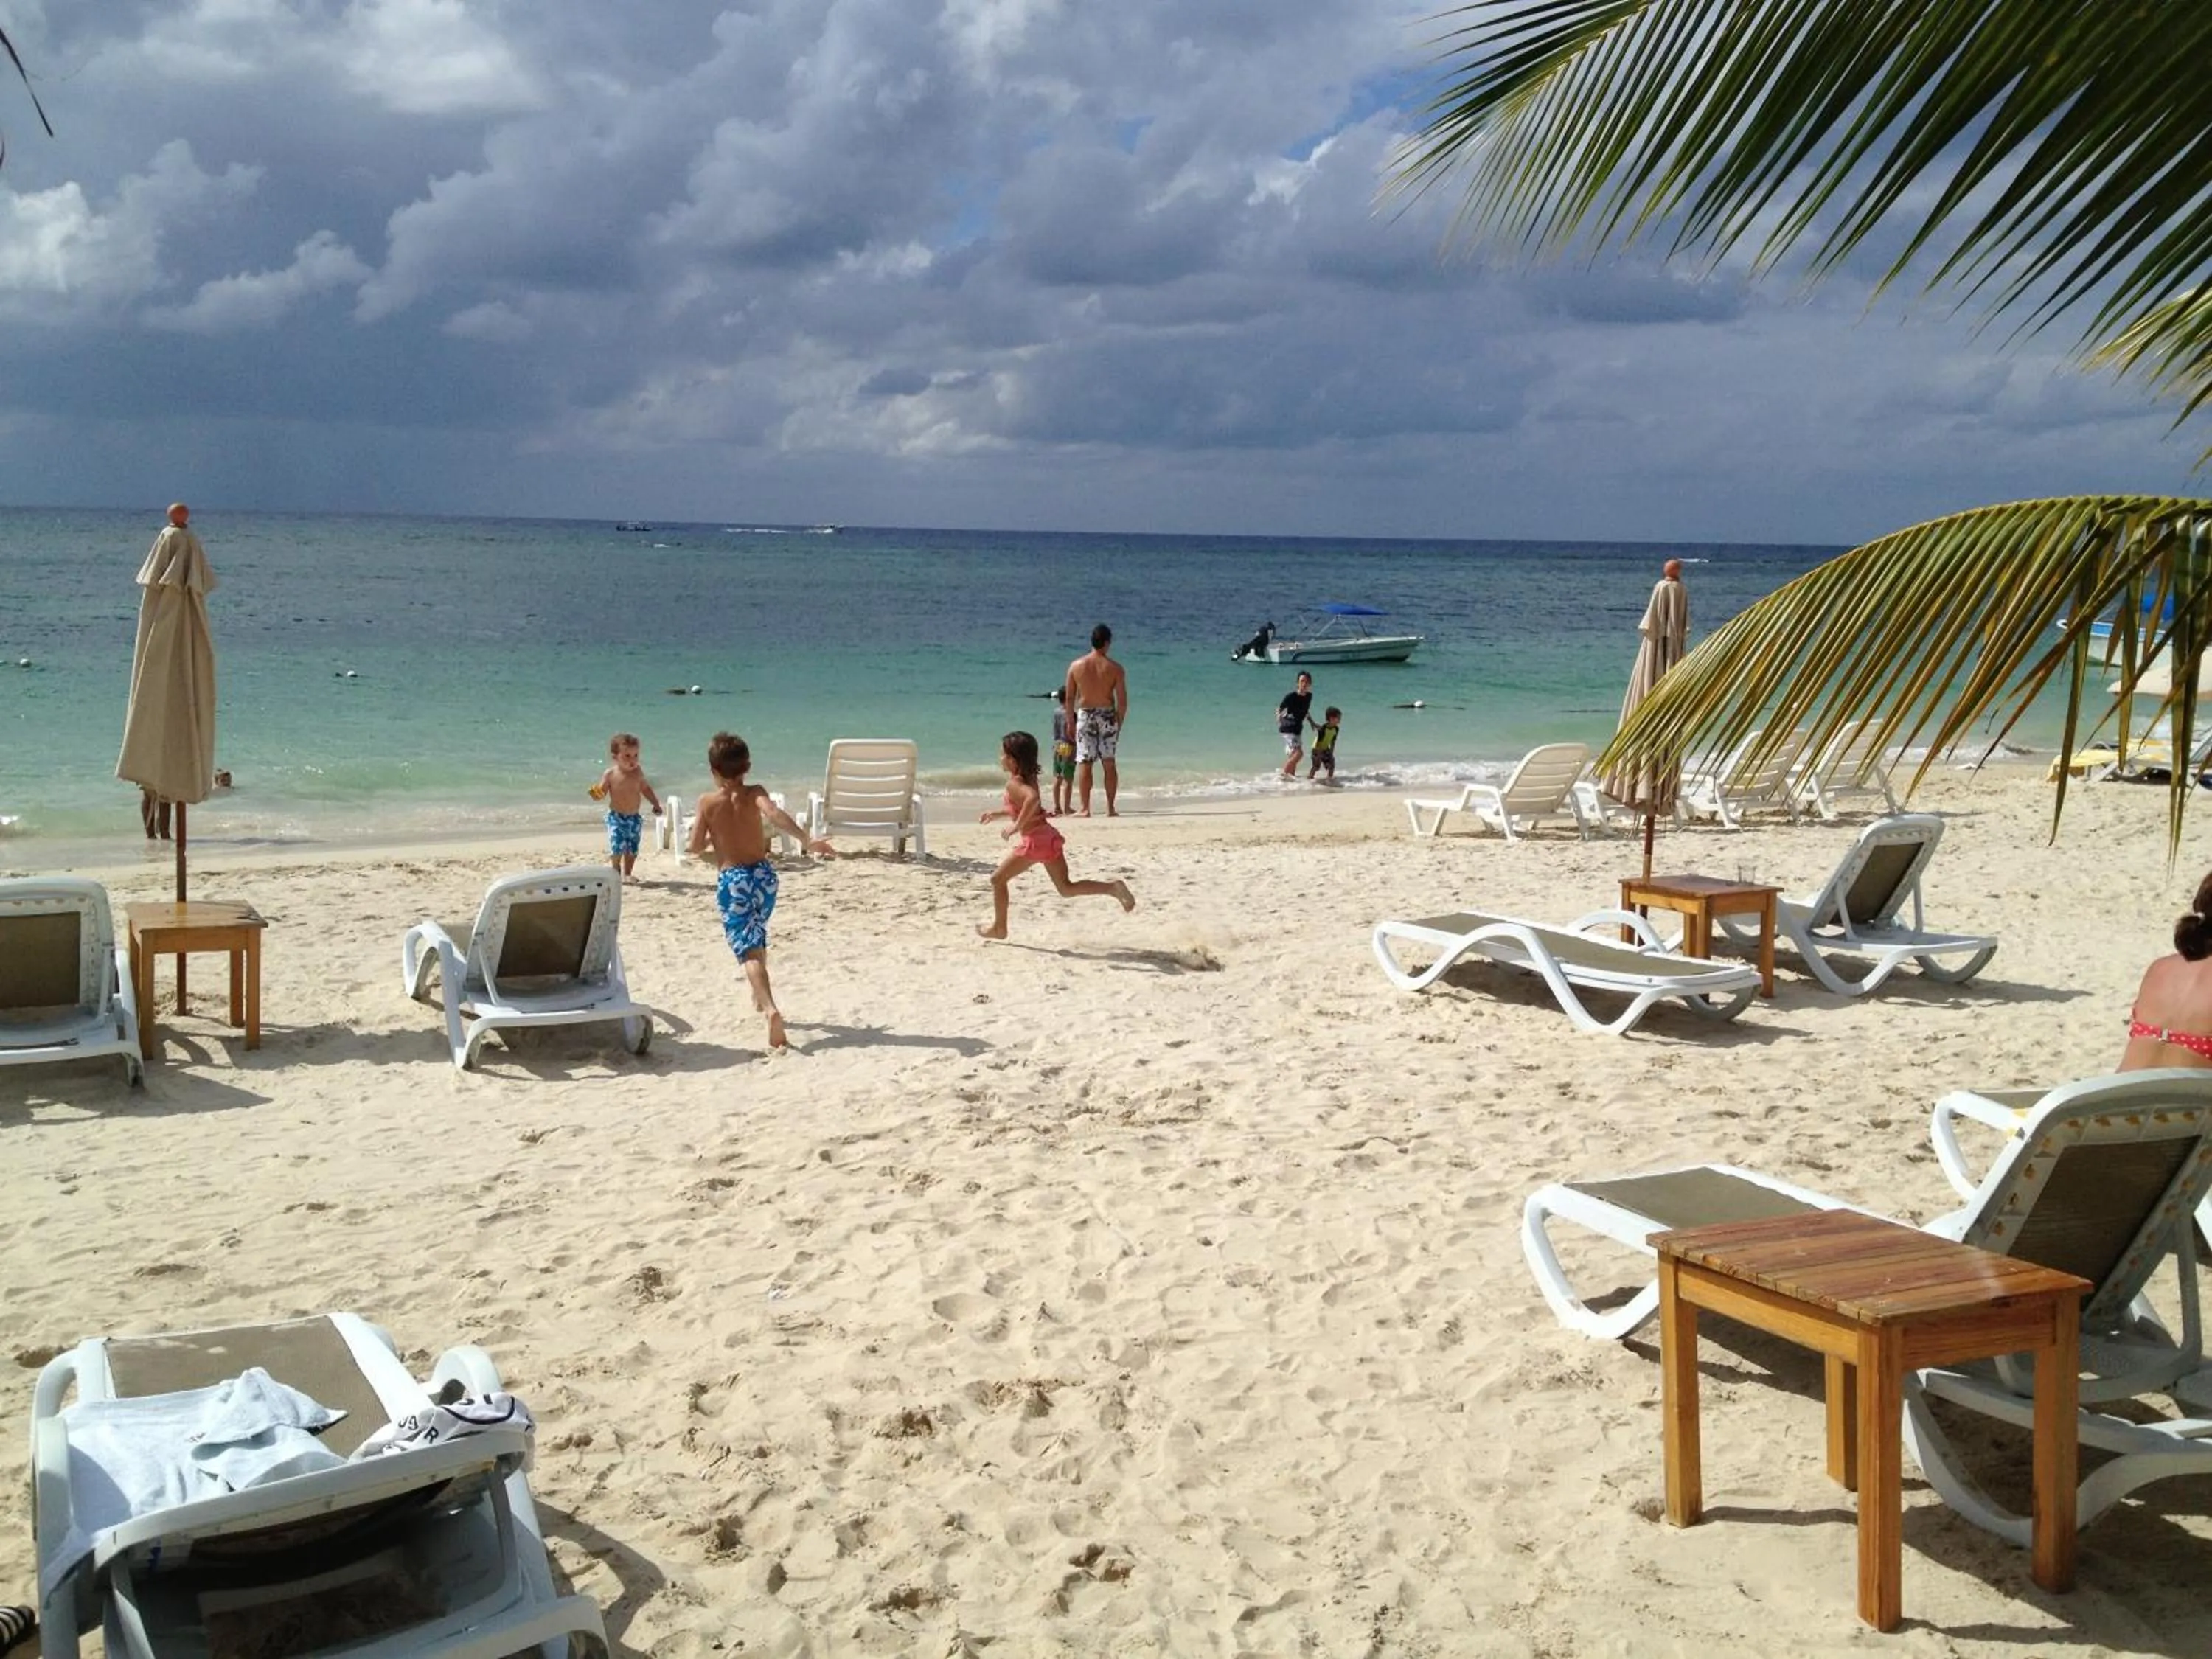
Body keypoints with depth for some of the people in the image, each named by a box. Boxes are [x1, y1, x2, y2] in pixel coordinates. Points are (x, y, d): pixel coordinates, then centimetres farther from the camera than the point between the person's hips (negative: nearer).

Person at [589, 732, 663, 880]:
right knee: (617, 847, -14)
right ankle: (616, 872, 8)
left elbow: (645, 788, 13)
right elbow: (602, 793, -6)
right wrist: (596, 795, -29)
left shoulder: (637, 771, -2)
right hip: (616, 817, -4)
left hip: (635, 818, 4)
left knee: (632, 849, 8)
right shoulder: (610, 774, -11)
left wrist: (656, 803, 16)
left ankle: (627, 874, 23)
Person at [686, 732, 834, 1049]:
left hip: (732, 880, -3)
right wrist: (807, 841, -31)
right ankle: (760, 996, 44)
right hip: (763, 874, 3)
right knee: (757, 939, 28)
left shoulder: (708, 801, -3)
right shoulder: (754, 793, -2)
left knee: (749, 951, -11)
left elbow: (695, 848, 1)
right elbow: (774, 814, -23)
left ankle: (771, 1009, -33)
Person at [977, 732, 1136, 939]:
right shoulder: (1030, 778, 15)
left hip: (1034, 840, -8)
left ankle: (999, 928, 16)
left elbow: (1032, 799, -35)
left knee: (998, 879, 9)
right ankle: (1113, 888, -7)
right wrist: (998, 813, 36)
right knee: (1066, 889, 10)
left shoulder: (1014, 783, -13)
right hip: (1049, 836, 8)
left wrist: (1016, 827, -28)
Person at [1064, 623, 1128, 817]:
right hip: (1108, 715, 0)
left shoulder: (1076, 666, -2)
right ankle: (1110, 808, 9)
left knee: (1084, 763, 2)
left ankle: (1085, 809, 0)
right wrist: (1119, 724, 7)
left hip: (1085, 715, 0)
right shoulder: (1115, 668, -6)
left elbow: (1069, 698, 2)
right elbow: (1122, 701, -5)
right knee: (1109, 763, 7)